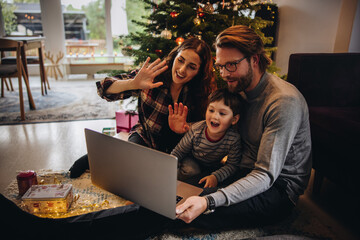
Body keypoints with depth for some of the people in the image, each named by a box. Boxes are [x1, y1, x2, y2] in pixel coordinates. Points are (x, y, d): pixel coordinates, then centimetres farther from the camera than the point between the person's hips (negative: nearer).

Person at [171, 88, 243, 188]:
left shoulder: (234, 139, -32)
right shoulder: (196, 130, -29)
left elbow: (232, 165, -23)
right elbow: (177, 152, -15)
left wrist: (215, 176, -38)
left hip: (213, 166, 2)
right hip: (191, 161, -2)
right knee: (190, 171, -30)